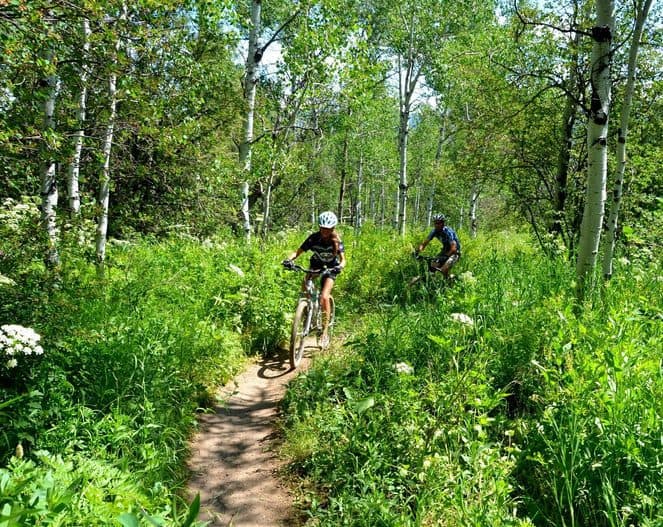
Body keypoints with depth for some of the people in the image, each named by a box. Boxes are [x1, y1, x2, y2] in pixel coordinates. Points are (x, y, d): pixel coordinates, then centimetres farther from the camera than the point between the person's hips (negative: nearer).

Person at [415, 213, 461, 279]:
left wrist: (444, 256, -49)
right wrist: (417, 251, -24)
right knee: (432, 267, -10)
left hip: (454, 252, -7)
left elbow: (454, 248, -36)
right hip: (445, 250, 7)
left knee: (444, 270, -25)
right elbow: (424, 243, -7)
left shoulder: (448, 232, -29)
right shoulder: (434, 231, -10)